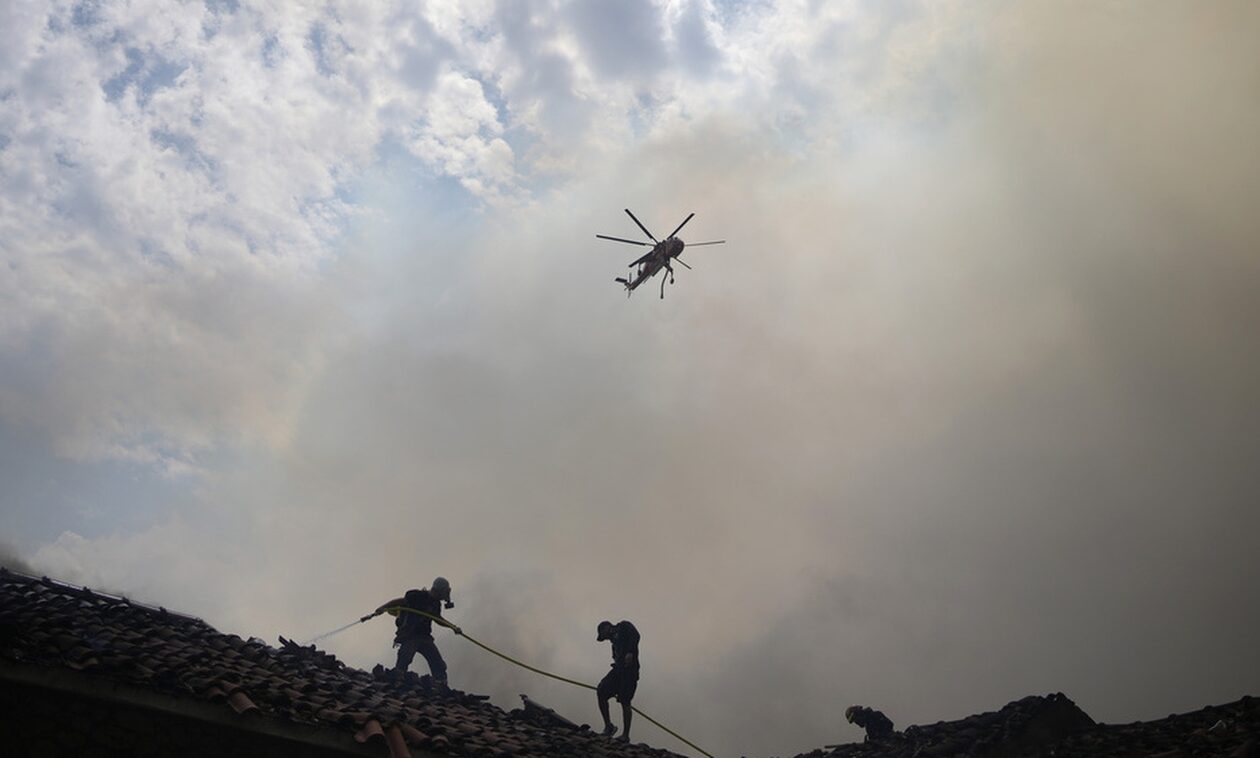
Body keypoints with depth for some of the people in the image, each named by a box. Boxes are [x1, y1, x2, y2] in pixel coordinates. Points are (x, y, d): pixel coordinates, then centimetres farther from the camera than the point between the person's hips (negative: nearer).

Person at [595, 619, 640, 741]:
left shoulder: (623, 626, 10)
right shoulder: (615, 642, 30)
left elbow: (635, 635, -8)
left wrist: (630, 652, -23)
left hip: (629, 668, -8)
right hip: (618, 669, 8)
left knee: (624, 701, -10)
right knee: (601, 692, -6)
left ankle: (625, 735, -8)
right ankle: (608, 726, -2)